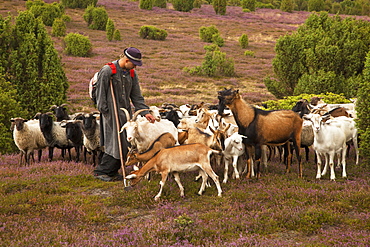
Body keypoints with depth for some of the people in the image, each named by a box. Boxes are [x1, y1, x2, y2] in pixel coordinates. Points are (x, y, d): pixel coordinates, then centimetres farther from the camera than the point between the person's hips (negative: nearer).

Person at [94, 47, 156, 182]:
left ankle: (112, 171, 17)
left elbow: (136, 96, 12)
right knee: (115, 144, -8)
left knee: (125, 144, 5)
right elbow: (100, 94, -9)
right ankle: (101, 171, 5)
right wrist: (105, 111, -11)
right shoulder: (107, 71, -12)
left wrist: (145, 112, 2)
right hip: (111, 113, -7)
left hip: (125, 112, 7)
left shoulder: (131, 74, 9)